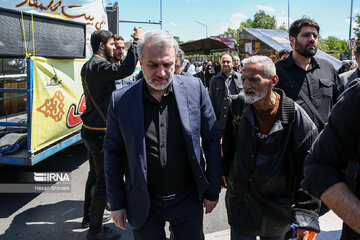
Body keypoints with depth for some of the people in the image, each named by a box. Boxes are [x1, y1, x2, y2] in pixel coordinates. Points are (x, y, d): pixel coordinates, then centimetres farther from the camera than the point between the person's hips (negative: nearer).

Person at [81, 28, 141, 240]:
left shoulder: (89, 66, 14)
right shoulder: (99, 66, -19)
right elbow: (126, 70, -31)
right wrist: (137, 42, -21)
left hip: (91, 129, 11)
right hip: (100, 132, -11)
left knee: (95, 175, 23)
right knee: (104, 180, 0)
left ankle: (89, 216, 40)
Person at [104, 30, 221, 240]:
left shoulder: (195, 88, -9)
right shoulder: (121, 100, -10)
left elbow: (211, 140, -3)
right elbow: (113, 153, -1)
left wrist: (212, 191, 0)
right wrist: (116, 203, 2)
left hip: (189, 200, 1)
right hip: (143, 205, 0)